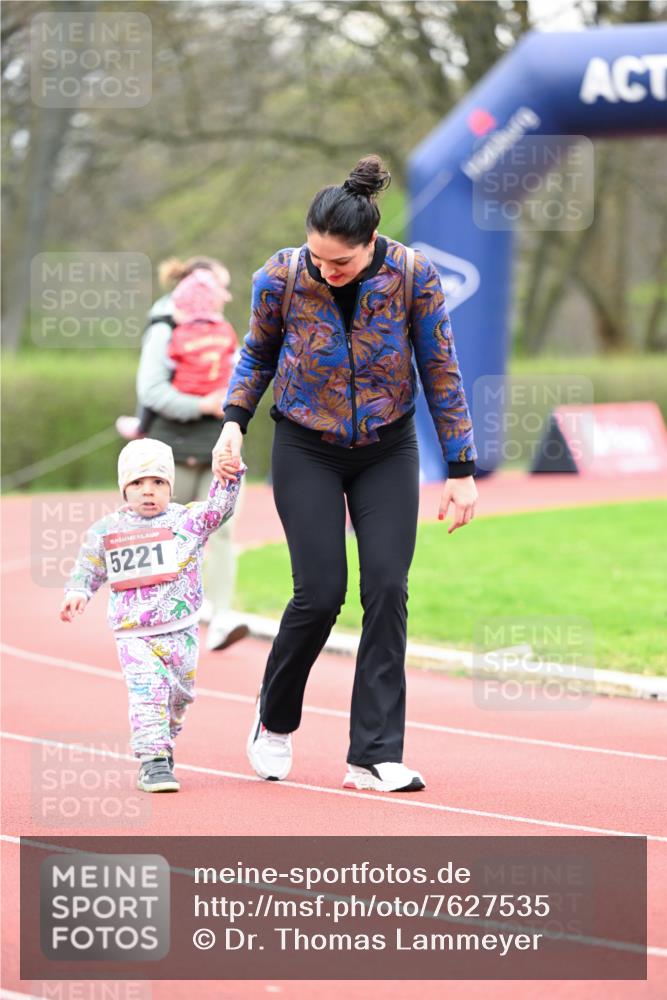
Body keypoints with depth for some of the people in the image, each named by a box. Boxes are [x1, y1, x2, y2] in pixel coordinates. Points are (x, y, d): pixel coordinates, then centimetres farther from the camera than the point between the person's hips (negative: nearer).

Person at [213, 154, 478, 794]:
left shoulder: (414, 276, -17)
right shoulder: (281, 277, -16)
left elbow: (441, 372, -6)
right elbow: (257, 353, 4)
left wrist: (461, 470, -4)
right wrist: (233, 422, -9)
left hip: (388, 451, 1)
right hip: (306, 450, -1)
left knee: (387, 589, -10)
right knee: (321, 592, -10)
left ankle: (374, 756, -6)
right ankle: (274, 720, 17)